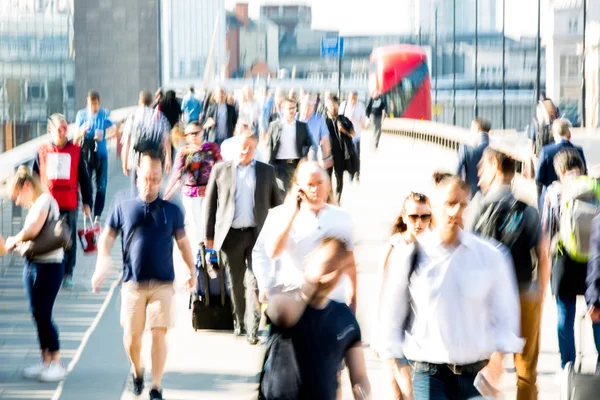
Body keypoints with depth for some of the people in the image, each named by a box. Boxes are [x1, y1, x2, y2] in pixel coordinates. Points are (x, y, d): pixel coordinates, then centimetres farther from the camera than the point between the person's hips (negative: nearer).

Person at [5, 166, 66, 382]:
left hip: (48, 265, -9)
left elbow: (33, 230, -24)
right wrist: (17, 242, -8)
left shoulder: (45, 200, -13)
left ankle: (56, 364, 1)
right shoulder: (35, 205, 15)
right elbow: (30, 234, 11)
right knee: (37, 314, 11)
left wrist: (14, 241, -7)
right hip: (33, 263, 9)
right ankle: (45, 361, 19)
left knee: (43, 315, -6)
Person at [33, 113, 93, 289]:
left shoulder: (76, 151, 3)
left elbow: (84, 178, 6)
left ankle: (68, 275, 12)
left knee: (69, 239, 3)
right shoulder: (42, 151, 4)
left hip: (69, 204, -1)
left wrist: (87, 202, 4)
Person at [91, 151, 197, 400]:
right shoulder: (123, 207, 4)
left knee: (159, 334, -6)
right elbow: (107, 238, 8)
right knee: (131, 335, 1)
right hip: (133, 284, 0)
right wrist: (102, 264, -6)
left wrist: (192, 271, 13)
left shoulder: (171, 211, 6)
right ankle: (137, 371, 31)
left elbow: (183, 243, 14)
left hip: (163, 284, 0)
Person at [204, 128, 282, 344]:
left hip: (257, 235, -1)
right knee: (236, 282, 10)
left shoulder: (267, 171, 7)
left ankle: (253, 329, -9)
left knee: (254, 282, -9)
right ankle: (239, 322, 24)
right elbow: (210, 203, 6)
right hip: (231, 235, 1)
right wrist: (209, 235, 3)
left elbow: (276, 203, 12)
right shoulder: (221, 170, 4)